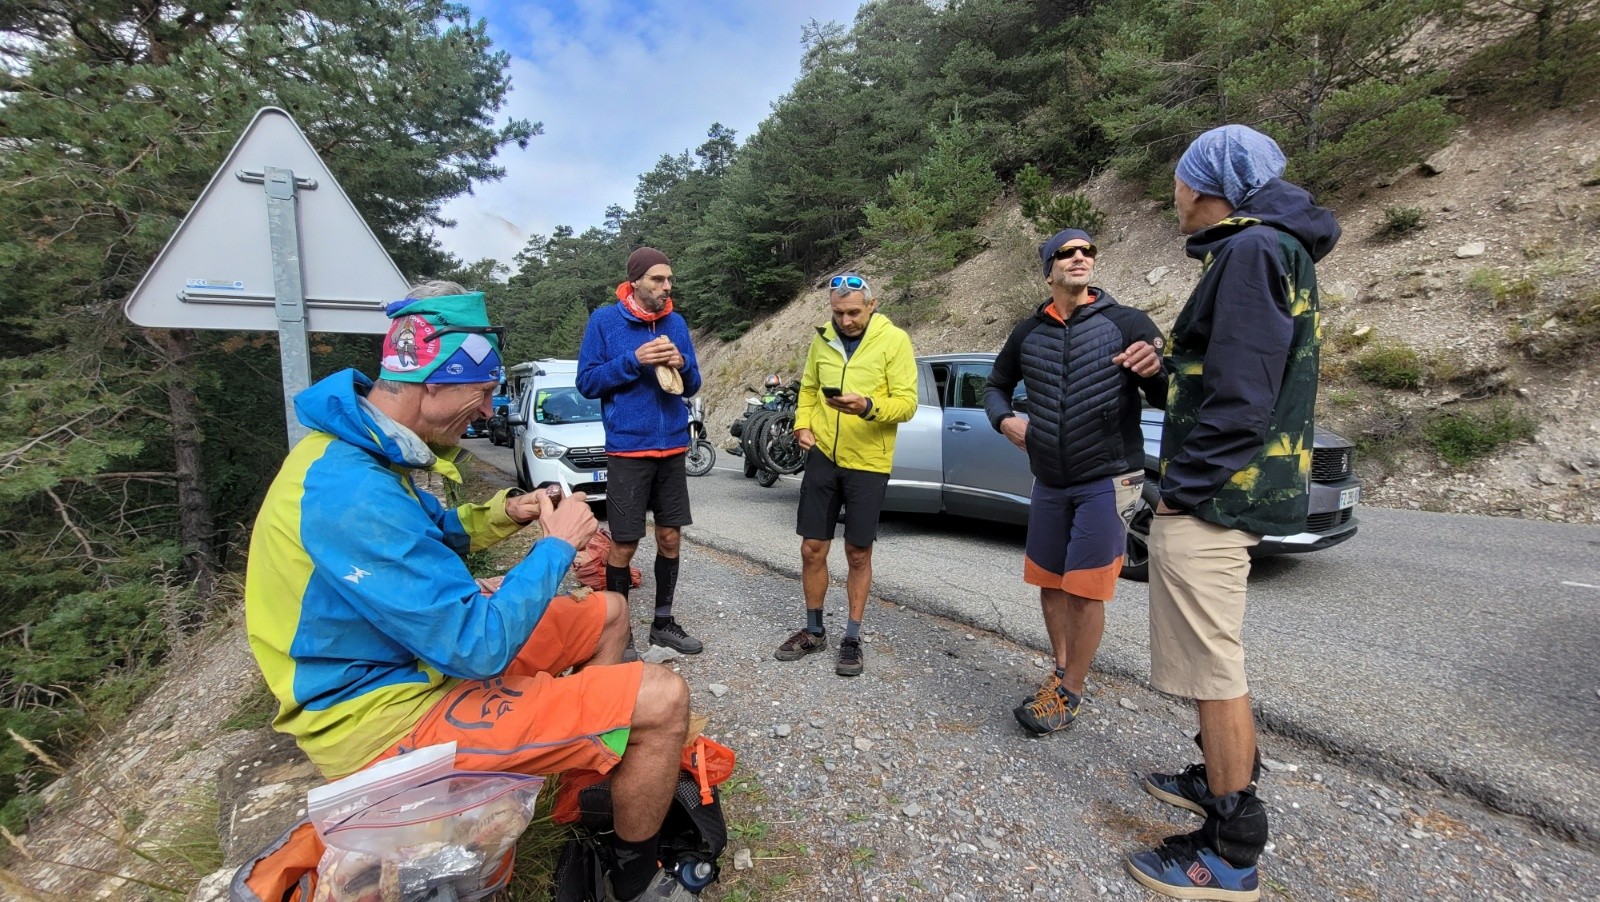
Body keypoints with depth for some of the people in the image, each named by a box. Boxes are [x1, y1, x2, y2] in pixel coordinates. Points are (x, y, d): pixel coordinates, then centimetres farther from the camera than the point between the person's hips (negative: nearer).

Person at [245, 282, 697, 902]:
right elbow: (479, 648, -31)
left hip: (417, 657, 10)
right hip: (386, 717, -10)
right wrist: (557, 546, -17)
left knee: (608, 613, 16)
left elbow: (425, 536, 18)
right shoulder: (352, 492, -32)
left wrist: (501, 516, -1)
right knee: (663, 701, -17)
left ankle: (602, 783, 32)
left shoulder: (360, 448, 1)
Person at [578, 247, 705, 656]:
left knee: (671, 537, 10)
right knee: (624, 545, 2)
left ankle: (663, 622, 26)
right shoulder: (604, 320, -4)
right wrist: (634, 360, -18)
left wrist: (682, 364, -12)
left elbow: (691, 387, 10)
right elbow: (587, 382, -6)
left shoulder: (676, 323, 7)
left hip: (673, 447, 4)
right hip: (627, 448, -4)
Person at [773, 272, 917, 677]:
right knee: (812, 549, 8)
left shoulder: (894, 340, -7)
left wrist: (868, 407, -30)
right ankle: (813, 631, 28)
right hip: (822, 457, 4)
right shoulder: (822, 339, 6)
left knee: (858, 554, 8)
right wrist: (803, 424, -1)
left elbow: (907, 402, -12)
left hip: (868, 463, -4)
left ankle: (852, 638, 25)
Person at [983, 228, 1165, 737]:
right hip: (1048, 483, 5)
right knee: (1048, 582, 14)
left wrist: (1155, 370, -32)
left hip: (1107, 481, -4)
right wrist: (1004, 420, -3)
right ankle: (1061, 672, 35)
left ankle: (1070, 694, 19)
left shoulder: (1126, 323, -8)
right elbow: (996, 385, 18)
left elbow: (1170, 400, -10)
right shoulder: (1029, 332, 4)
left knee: (1085, 590, 1)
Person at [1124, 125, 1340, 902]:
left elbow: (1240, 398, -22)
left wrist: (1184, 490, -18)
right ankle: (1222, 778, 39)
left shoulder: (1252, 248, -14)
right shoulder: (1263, 249, 18)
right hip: (1220, 492, 11)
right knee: (1214, 659, 22)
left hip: (1210, 499, -11)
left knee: (1214, 668, -2)